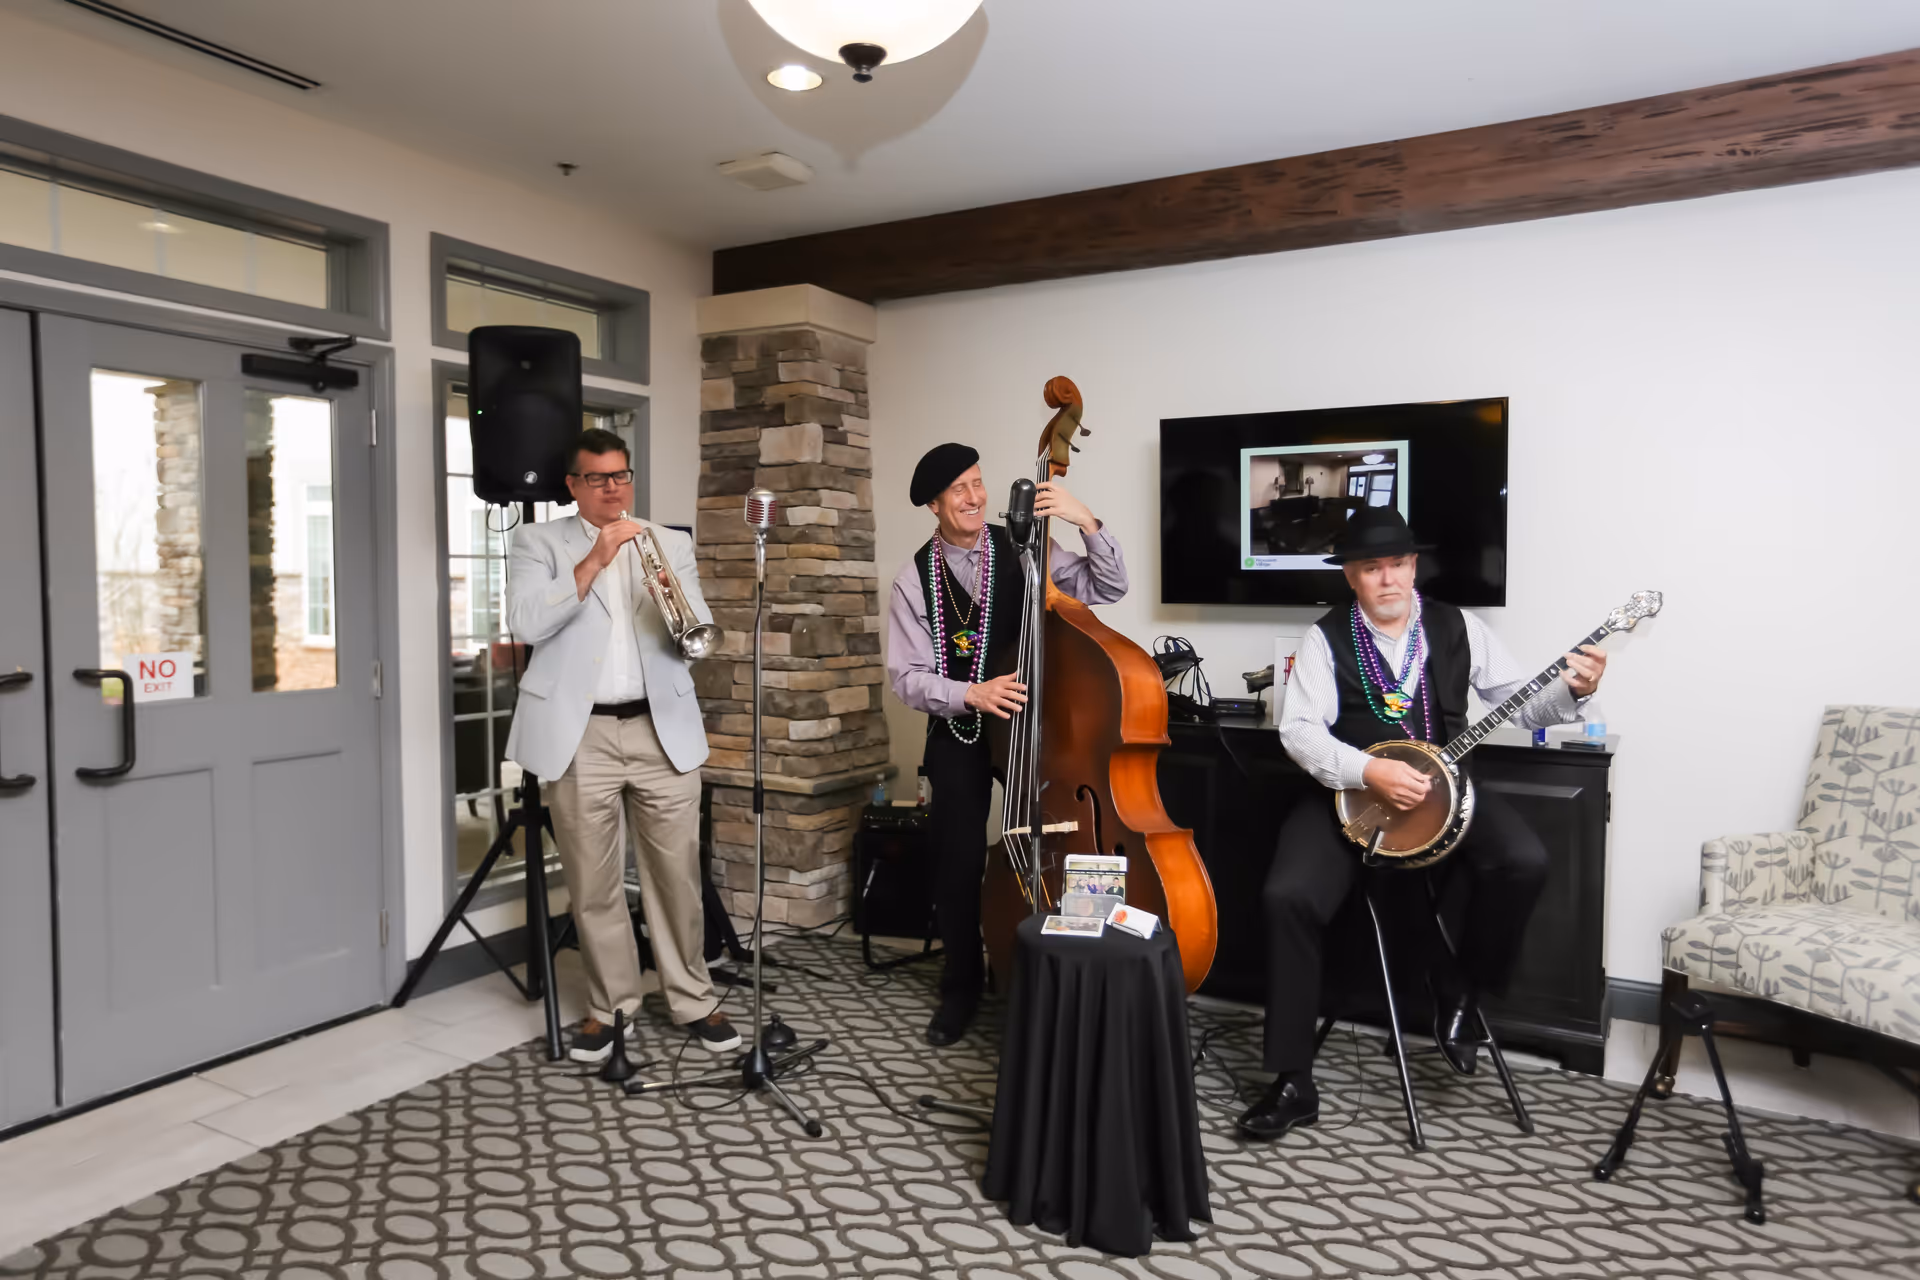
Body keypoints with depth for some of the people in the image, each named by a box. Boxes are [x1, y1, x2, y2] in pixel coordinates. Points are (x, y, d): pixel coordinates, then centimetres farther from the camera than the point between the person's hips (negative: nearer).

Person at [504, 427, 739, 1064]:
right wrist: (594, 562, -15)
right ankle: (609, 1005, 23)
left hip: (663, 730, 2)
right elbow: (527, 623, -10)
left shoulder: (671, 542, 13)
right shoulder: (539, 541, 6)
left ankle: (692, 999, 19)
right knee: (592, 882, 6)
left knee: (678, 874, 5)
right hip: (579, 735, -1)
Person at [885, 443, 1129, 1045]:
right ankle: (961, 985, 23)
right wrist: (971, 693, -23)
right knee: (958, 861, -2)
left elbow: (1110, 588, -7)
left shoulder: (1022, 549, -4)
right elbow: (907, 677, -6)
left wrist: (1086, 522, -21)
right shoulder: (915, 579, -3)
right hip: (959, 730, 0)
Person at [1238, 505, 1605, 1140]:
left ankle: (1459, 994, 4)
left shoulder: (1457, 628, 5)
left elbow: (1522, 702, 6)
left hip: (1441, 783, 2)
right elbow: (1299, 728, -12)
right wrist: (1370, 772, -24)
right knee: (1289, 896, -23)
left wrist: (1573, 689, -14)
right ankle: (1293, 1082, -10)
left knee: (1524, 861, -24)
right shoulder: (1327, 638, -2)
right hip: (1348, 792, -2)